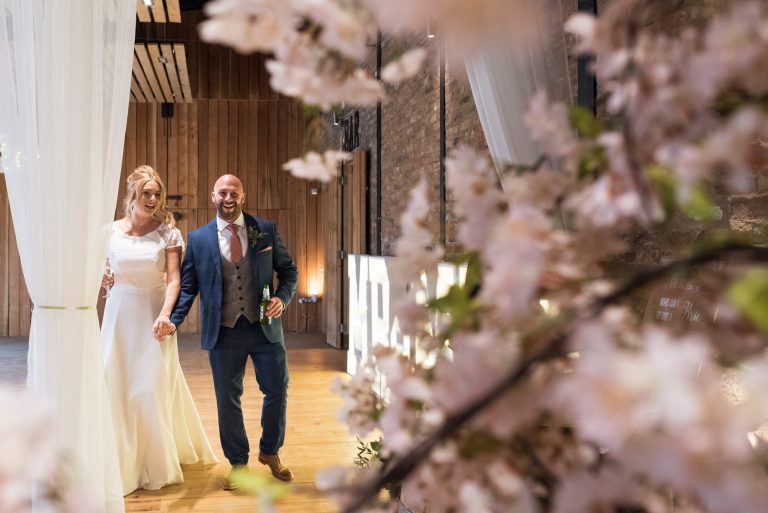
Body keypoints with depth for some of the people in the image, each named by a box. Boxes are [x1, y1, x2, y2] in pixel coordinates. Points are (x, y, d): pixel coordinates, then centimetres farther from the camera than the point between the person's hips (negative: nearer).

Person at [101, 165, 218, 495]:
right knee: (115, 387, 4)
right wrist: (103, 279, -6)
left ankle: (158, 465, 18)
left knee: (153, 388, 0)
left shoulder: (167, 233, -4)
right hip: (119, 315, 3)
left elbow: (173, 279, -11)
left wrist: (165, 314, -27)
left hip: (153, 316, -2)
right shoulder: (111, 231, 3)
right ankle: (121, 464, 20)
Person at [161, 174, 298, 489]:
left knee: (277, 391, 9)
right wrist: (174, 320, -10)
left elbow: (288, 271, 6)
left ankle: (270, 452, 34)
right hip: (223, 333, 0)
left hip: (265, 327, 1)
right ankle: (238, 463, 31)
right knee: (228, 401, 10)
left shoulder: (266, 230, 1)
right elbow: (187, 286, 2)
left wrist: (283, 298, -11)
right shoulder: (198, 238, 1)